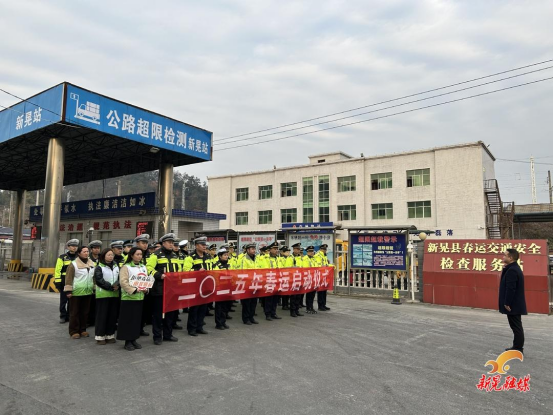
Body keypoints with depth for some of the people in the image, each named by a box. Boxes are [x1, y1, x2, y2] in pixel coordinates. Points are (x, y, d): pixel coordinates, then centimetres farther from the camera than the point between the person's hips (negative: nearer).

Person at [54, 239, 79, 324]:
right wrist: (57, 282, -9)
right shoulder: (62, 257, 0)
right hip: (65, 282, -2)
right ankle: (63, 316, 16)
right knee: (63, 300, 5)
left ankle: (69, 316, 19)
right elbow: (57, 270, -4)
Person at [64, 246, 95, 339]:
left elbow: (94, 277, 17)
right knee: (74, 313, 2)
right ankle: (74, 331, 9)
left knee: (85, 312, 11)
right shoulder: (73, 264, -7)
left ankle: (82, 329, 20)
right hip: (76, 293, -5)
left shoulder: (92, 264, 11)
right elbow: (69, 278, -10)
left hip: (88, 292, 6)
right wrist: (68, 291, -14)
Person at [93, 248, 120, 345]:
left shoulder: (116, 267, 12)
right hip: (103, 294, -4)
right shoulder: (99, 267, -2)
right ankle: (100, 336, 7)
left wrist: (118, 286, -14)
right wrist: (111, 287, -19)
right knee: (102, 315, -1)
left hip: (114, 294, 5)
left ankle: (110, 335, 16)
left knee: (112, 315, 7)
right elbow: (99, 280, -13)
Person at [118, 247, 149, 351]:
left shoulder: (143, 267, 13)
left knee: (138, 319, 10)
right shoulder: (126, 267, -8)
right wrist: (134, 290, -22)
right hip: (129, 297, -6)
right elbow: (123, 282, -16)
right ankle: (127, 341, 9)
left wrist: (146, 289, -2)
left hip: (140, 297, 6)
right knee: (128, 319, 0)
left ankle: (134, 339, 22)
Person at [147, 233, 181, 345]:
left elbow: (179, 269, 23)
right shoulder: (156, 255, -7)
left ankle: (168, 334, 25)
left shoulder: (174, 255, 16)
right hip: (159, 289, -7)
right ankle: (157, 336, 12)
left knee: (171, 312, 12)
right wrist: (159, 275, -26)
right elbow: (149, 269, -15)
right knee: (158, 313, 2)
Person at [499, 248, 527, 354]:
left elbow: (510, 289, -24)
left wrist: (507, 303, -20)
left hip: (513, 305, -11)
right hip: (515, 304, 11)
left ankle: (518, 349, 6)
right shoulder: (515, 268, 12)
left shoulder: (511, 270, -21)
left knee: (516, 327, -2)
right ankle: (517, 347, 26)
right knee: (516, 326, 17)